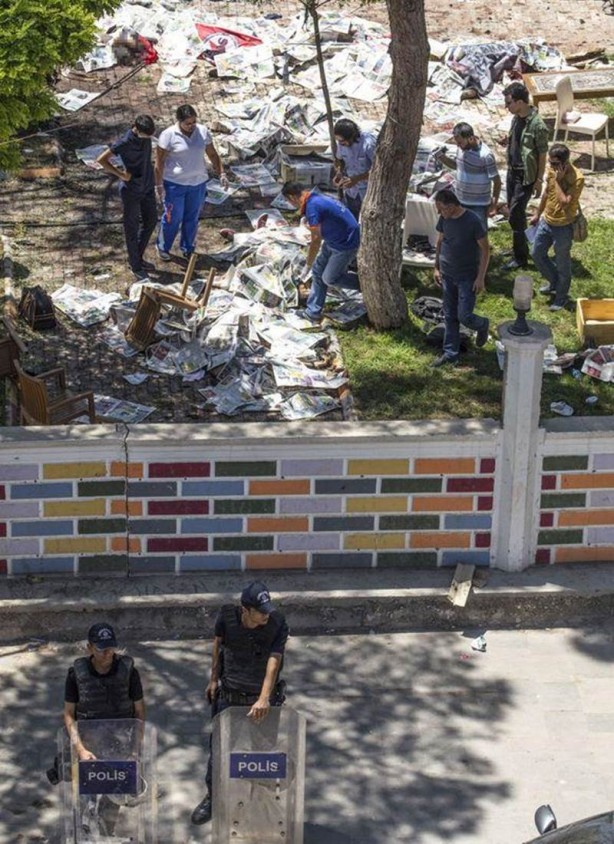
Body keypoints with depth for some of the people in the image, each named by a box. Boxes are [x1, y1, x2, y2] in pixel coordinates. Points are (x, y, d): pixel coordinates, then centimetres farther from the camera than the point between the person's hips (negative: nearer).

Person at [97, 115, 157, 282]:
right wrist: (121, 174, -21)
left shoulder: (146, 136, -6)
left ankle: (137, 257, 37)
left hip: (147, 187, 7)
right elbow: (101, 160, -24)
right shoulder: (125, 142, -26)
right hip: (131, 191, -7)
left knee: (151, 221, 19)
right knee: (132, 229, 6)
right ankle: (136, 267, 20)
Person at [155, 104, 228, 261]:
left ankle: (187, 248, 33)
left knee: (192, 218, 15)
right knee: (172, 218, 6)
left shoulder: (203, 131, -3)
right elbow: (159, 162, -13)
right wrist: (159, 185, -13)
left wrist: (221, 174, 3)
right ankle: (163, 248, 27)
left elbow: (212, 154, 7)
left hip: (198, 183, 4)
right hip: (175, 184, -4)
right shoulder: (168, 135, -16)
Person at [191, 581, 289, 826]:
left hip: (260, 699, -1)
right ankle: (212, 797, 31)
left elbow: (273, 662, -29)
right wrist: (214, 679, 10)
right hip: (228, 696, 1)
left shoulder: (277, 625, -21)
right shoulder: (227, 617, -16)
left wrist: (264, 700, -40)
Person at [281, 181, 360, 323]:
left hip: (346, 244, -9)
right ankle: (313, 311, 19)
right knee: (318, 271, 12)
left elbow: (316, 240, -18)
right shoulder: (316, 197, 4)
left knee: (329, 279, 2)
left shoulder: (312, 207, -26)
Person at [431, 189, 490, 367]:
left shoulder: (473, 221, -21)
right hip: (448, 275, 6)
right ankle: (450, 354, 20)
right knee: (450, 316, 11)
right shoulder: (444, 219, -3)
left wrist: (481, 277, -15)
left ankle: (482, 325, 28)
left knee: (464, 316, -5)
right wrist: (436, 267, 11)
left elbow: (485, 250, -15)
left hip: (467, 277, -6)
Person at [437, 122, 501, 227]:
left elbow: (497, 181, -15)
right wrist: (442, 157, -1)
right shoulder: (461, 148, -2)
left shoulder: (485, 155, -23)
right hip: (460, 202, 7)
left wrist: (494, 205, -14)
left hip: (478, 205, -7)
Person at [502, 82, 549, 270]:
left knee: (515, 216, -6)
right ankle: (519, 246, 32)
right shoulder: (516, 118, 3)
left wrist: (539, 180, -12)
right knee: (514, 212, 16)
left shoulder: (537, 125, -22)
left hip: (526, 176, -8)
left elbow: (543, 155, -15)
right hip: (513, 171, 8)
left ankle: (520, 258, 3)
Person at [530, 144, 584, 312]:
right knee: (537, 254, 19)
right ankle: (554, 282, 42)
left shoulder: (576, 178, -26)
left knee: (562, 263, 9)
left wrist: (558, 180, -31)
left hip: (563, 227, -7)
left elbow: (564, 202, -34)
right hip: (546, 221, 7)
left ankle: (561, 297, 27)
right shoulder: (552, 170, -5)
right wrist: (537, 214, 20)